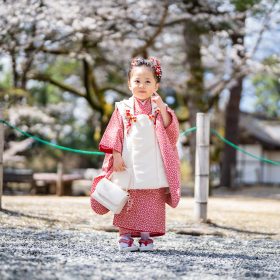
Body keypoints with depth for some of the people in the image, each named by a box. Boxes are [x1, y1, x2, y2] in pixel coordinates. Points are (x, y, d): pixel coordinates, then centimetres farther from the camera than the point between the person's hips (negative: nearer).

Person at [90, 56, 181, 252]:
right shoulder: (123, 108, 4)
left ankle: (146, 236, 10)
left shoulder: (160, 108, 6)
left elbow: (172, 132, -6)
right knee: (126, 202, 1)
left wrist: (162, 108, -17)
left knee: (151, 204, 2)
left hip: (152, 167, 1)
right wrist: (116, 156, -7)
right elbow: (115, 135, 3)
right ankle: (125, 236, 8)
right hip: (128, 165, -1)